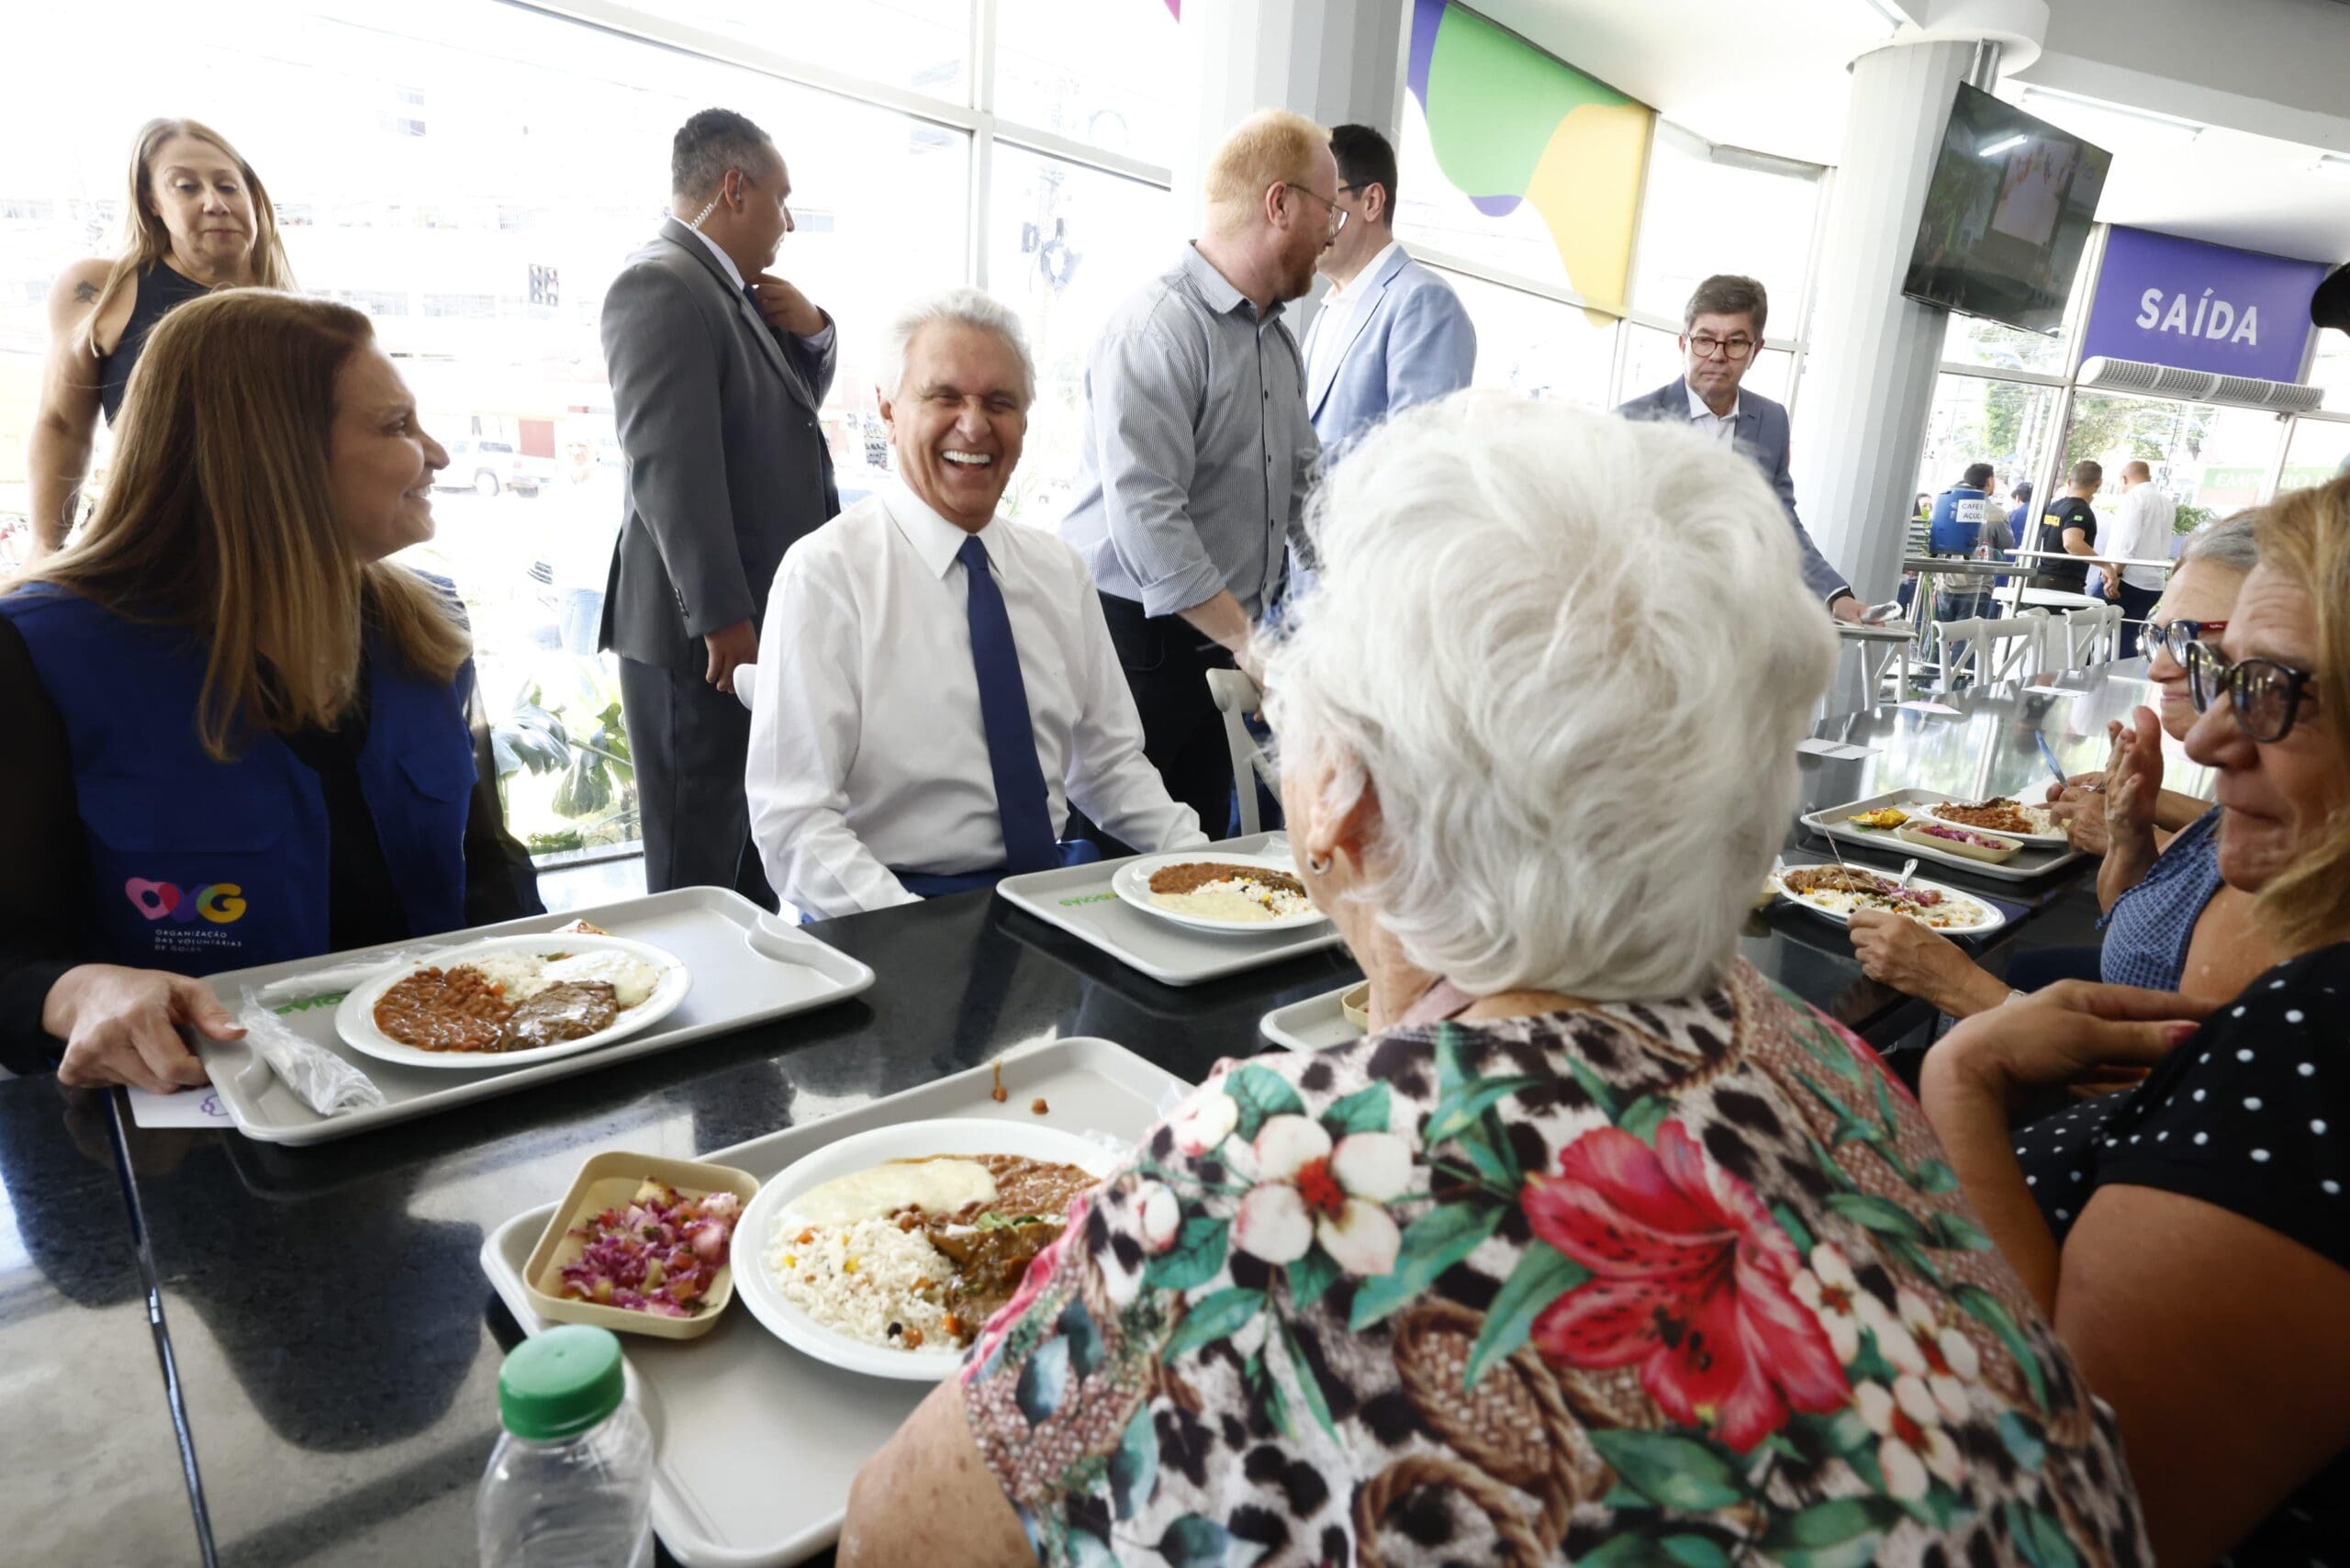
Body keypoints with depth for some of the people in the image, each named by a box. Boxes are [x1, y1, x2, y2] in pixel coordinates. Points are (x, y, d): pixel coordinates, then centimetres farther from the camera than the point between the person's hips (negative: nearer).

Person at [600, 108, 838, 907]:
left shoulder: (734, 288, 15)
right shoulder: (661, 283, -13)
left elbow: (795, 406, 26)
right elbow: (670, 464, -21)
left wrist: (811, 330, 6)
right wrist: (723, 618, -22)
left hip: (763, 617, 10)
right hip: (706, 632, -9)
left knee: (756, 856, 19)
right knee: (698, 875, 1)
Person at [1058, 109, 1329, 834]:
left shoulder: (1279, 339, 17)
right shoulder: (1157, 326, -14)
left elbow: (1302, 489, 21)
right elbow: (1145, 517, -23)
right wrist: (1246, 639, -20)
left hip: (1222, 645, 9)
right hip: (1136, 638, -8)